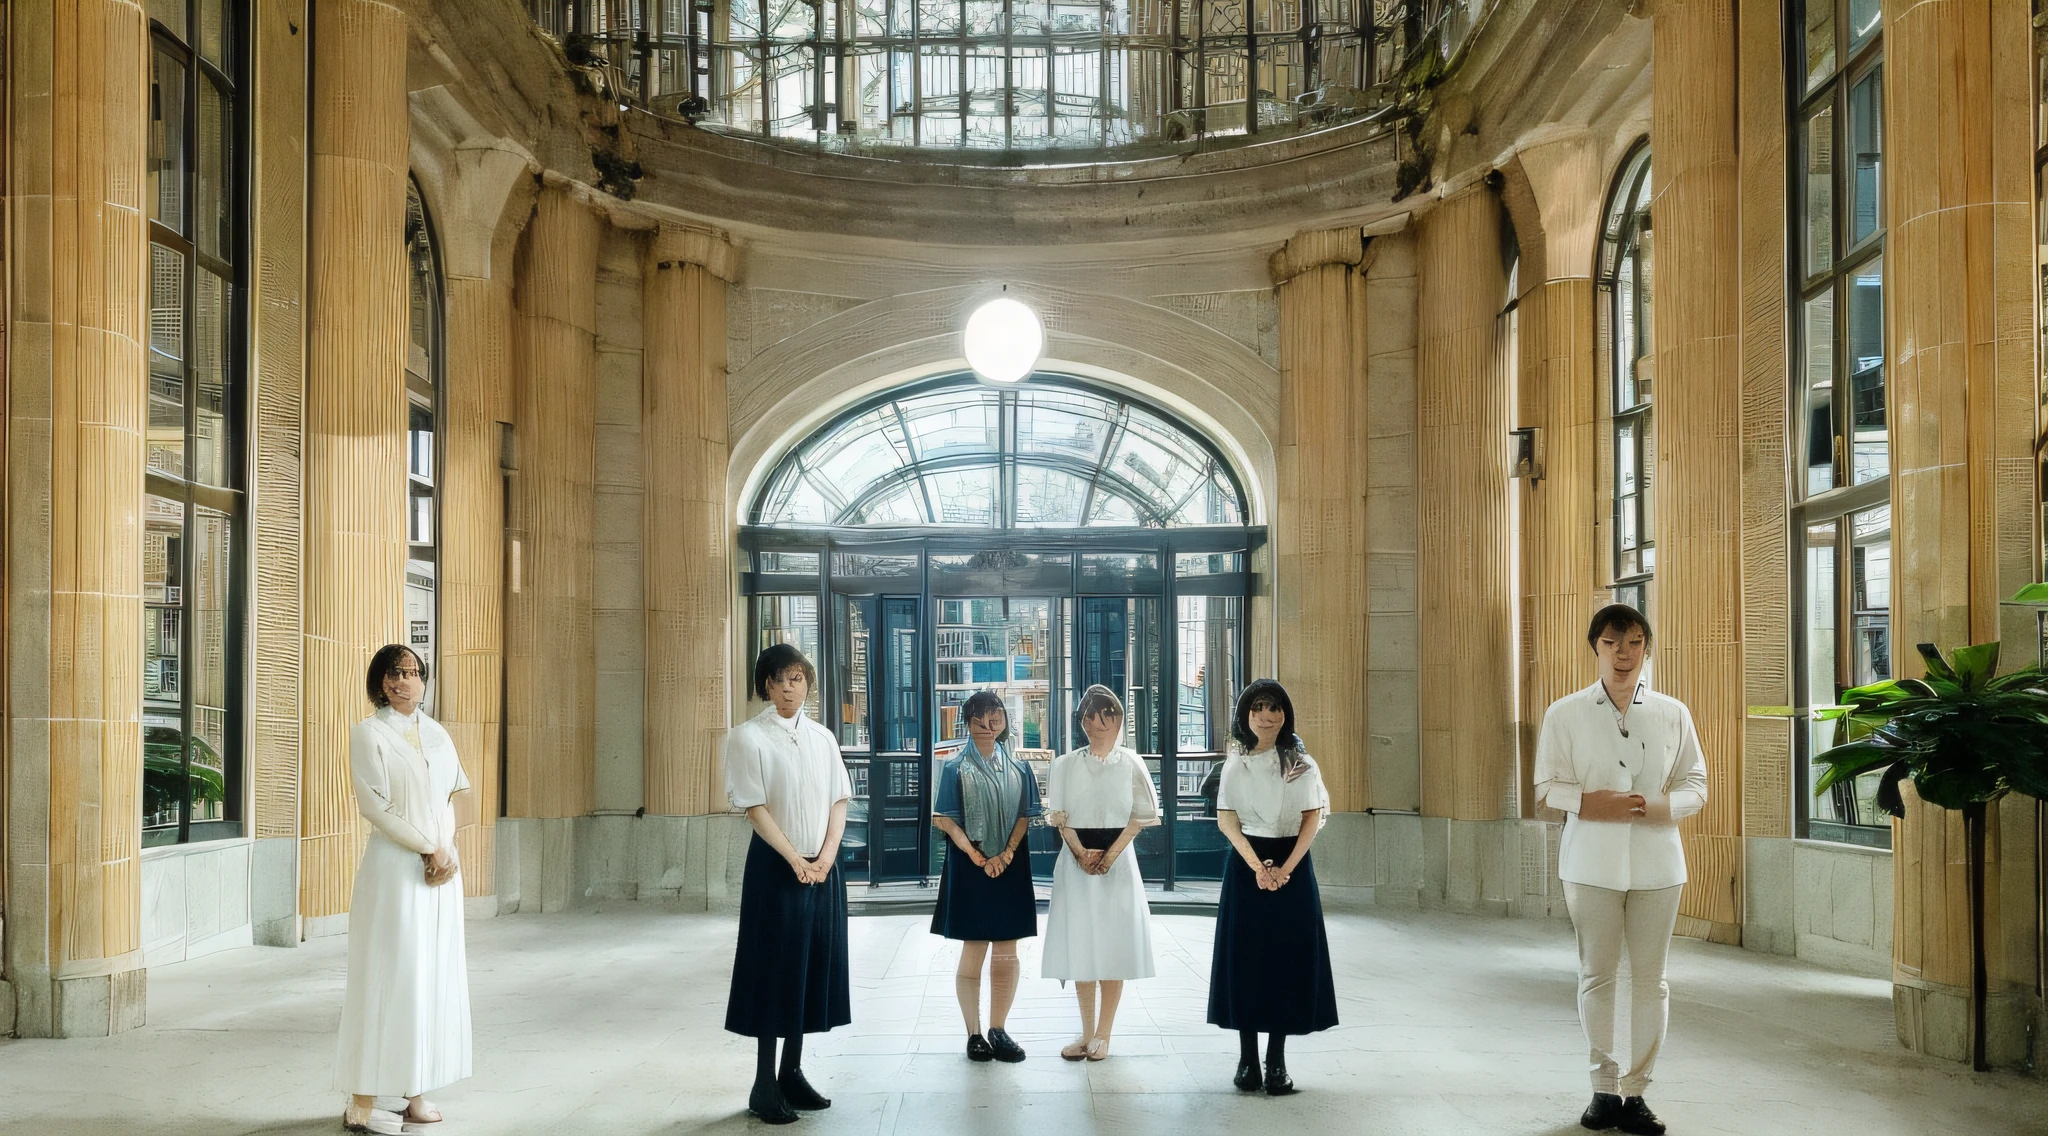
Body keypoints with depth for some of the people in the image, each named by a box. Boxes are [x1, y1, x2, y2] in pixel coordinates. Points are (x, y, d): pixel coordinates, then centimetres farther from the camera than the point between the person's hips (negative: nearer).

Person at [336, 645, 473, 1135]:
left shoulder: (437, 735, 12)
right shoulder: (368, 733, -5)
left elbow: (450, 799, 11)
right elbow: (374, 806, -11)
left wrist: (447, 856, -5)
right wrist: (430, 849, -11)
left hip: (441, 870, 6)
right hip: (394, 869, -6)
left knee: (434, 976, 6)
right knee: (388, 977, -6)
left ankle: (415, 1091, 14)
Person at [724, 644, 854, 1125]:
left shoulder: (823, 738, 10)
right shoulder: (749, 737, -6)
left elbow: (838, 803, 8)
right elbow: (755, 806, -10)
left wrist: (826, 856, -7)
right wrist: (795, 859, -14)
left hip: (823, 867, 5)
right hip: (776, 866, -5)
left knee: (813, 968, 8)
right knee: (774, 970, -2)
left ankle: (792, 1073, 19)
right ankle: (764, 1086, 5)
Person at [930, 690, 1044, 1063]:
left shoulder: (1017, 769, 10)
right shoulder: (956, 768, 1)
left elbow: (1024, 816, 5)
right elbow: (945, 819, -4)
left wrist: (1006, 855, -10)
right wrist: (975, 855, -17)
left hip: (1011, 867, 3)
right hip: (969, 866, -3)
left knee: (1007, 954, 3)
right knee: (973, 951, -1)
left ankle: (998, 1030, 12)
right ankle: (974, 1033, 5)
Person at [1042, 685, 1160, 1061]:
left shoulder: (1130, 764, 2)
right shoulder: (1066, 764, 6)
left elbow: (1140, 815, -2)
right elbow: (1060, 816, 1)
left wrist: (1110, 855, -12)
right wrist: (1081, 853, -13)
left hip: (1117, 858, -1)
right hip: (1076, 859, 1)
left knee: (1113, 946, 0)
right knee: (1080, 945, 3)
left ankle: (1103, 1034, 7)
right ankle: (1087, 1031, 12)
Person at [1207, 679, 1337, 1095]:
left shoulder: (1302, 763, 0)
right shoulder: (1235, 763, 2)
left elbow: (1313, 818, -2)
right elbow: (1227, 819, -2)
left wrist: (1286, 869, -13)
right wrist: (1257, 866, -13)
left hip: (1292, 865, 0)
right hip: (1245, 865, 0)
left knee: (1287, 956, 0)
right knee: (1244, 955, 1)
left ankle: (1277, 1059, 8)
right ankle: (1247, 1057, 9)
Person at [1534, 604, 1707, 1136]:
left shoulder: (1673, 713, 4)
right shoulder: (1565, 713, 1)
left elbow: (1696, 786, 6)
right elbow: (1548, 786, 1)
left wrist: (1659, 806, -14)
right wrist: (1594, 804, -17)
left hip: (1657, 861, 1)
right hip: (1591, 862, -1)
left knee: (1651, 978, 2)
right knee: (1596, 975, 5)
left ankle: (1635, 1092, 11)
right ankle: (1605, 1088, 16)